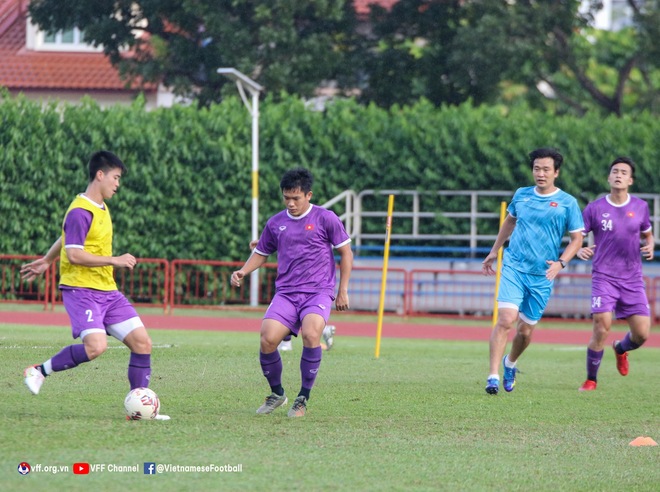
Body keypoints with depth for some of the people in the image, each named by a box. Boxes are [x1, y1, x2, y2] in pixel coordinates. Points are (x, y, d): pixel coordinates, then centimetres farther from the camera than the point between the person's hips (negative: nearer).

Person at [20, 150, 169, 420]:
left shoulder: (101, 208, 14)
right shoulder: (80, 212, -14)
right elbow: (74, 254, -21)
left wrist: (46, 261, 39)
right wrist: (114, 260, -19)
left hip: (107, 291, 9)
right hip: (81, 289, -9)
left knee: (142, 342, 0)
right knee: (96, 345, -27)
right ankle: (40, 371, -6)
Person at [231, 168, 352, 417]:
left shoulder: (325, 218, 1)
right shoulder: (275, 223, 12)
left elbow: (346, 253, 7)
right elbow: (261, 253, 25)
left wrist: (343, 290, 2)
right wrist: (243, 271, 5)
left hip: (318, 292, -3)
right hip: (286, 293, 3)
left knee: (310, 334, -31)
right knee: (267, 339, -19)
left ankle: (304, 397, -14)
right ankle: (276, 394, 7)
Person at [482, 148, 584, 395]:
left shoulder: (567, 203, -3)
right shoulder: (521, 195, 6)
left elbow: (577, 238, 1)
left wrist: (560, 263, -14)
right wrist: (494, 251, 28)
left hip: (542, 275, 0)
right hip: (514, 267, 0)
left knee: (526, 329, 8)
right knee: (505, 319, -17)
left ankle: (510, 363, 39)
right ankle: (493, 376, -17)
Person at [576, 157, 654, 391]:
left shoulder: (640, 207, 5)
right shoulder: (595, 208, -2)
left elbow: (648, 235, 20)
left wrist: (649, 247, -3)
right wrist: (580, 251, -21)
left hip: (632, 279, 3)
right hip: (604, 277, -3)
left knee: (642, 333, -4)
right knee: (601, 331, -16)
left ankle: (621, 349, 33)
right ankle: (591, 379, 3)